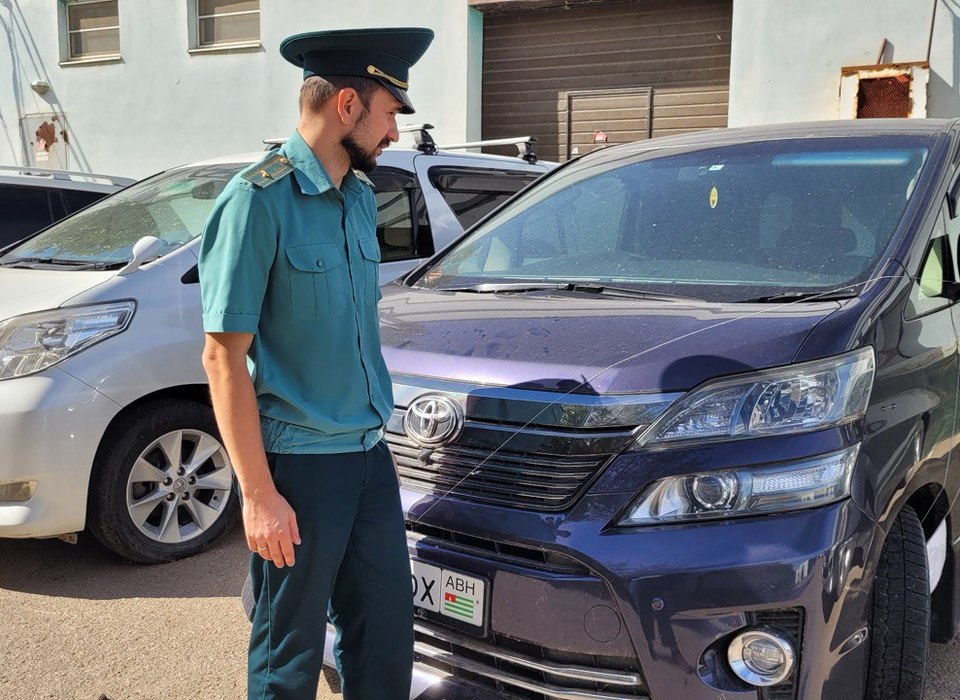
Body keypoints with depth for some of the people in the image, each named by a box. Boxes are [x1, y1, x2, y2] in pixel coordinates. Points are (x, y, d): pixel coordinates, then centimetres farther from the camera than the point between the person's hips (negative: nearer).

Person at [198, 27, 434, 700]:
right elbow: (225, 356, -16)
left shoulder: (361, 197, 10)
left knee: (387, 635, 17)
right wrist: (257, 494, -18)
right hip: (297, 465, -7)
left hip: (369, 454, 7)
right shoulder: (259, 200, -14)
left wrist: (376, 433, 17)